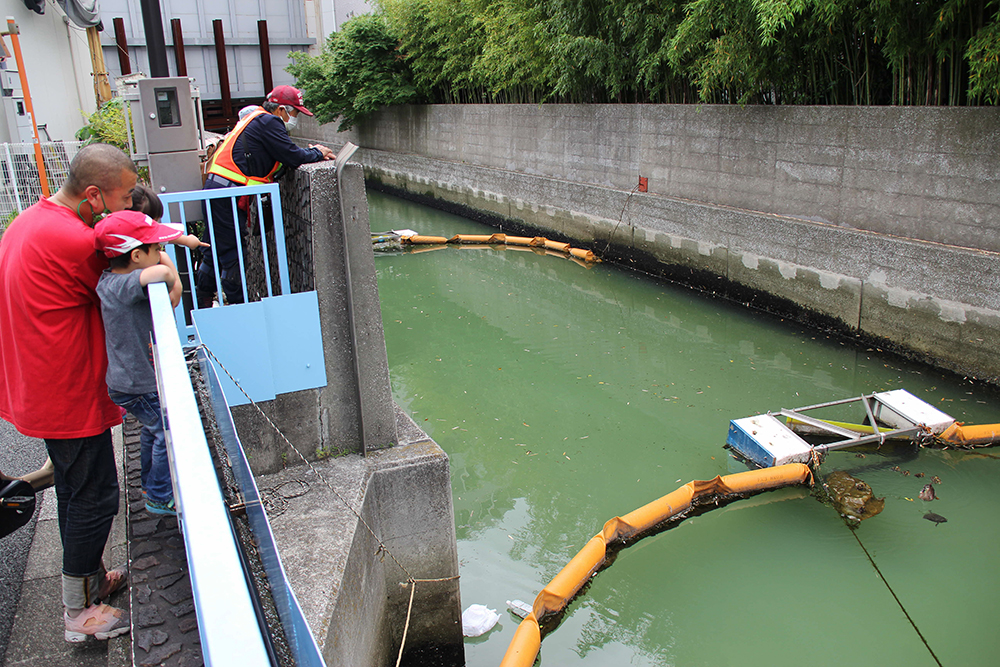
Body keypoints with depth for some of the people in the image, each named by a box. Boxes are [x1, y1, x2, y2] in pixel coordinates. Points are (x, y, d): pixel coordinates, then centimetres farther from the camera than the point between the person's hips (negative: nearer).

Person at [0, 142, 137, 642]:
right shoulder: (75, 240, -25)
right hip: (70, 395, -10)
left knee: (74, 488, 22)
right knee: (94, 497, 4)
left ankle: (90, 579, 40)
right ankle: (79, 613, 19)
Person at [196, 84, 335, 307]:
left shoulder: (257, 118, 22)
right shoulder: (268, 122, -10)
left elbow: (284, 155, 20)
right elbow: (291, 157, -15)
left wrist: (312, 153, 8)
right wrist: (317, 153, 3)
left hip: (215, 188, 10)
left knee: (215, 249, 16)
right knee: (232, 253, -3)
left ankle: (202, 304, 25)